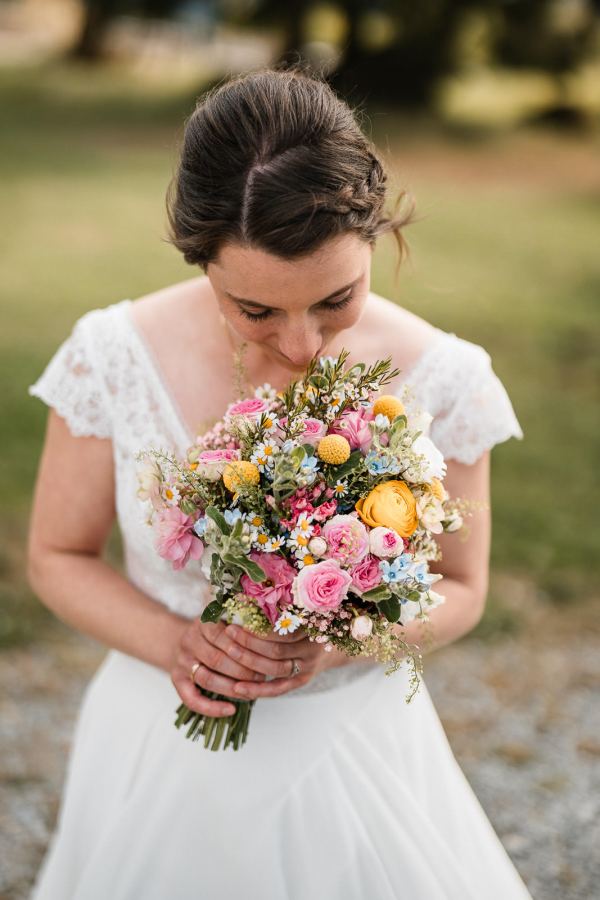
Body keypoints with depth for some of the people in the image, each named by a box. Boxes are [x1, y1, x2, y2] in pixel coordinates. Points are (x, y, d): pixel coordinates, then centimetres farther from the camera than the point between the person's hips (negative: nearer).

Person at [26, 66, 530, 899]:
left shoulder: (439, 380, -17)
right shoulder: (115, 356, -17)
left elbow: (459, 591, -3)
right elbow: (57, 556, -4)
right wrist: (173, 643, -21)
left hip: (354, 749, 0)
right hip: (163, 748, 0)